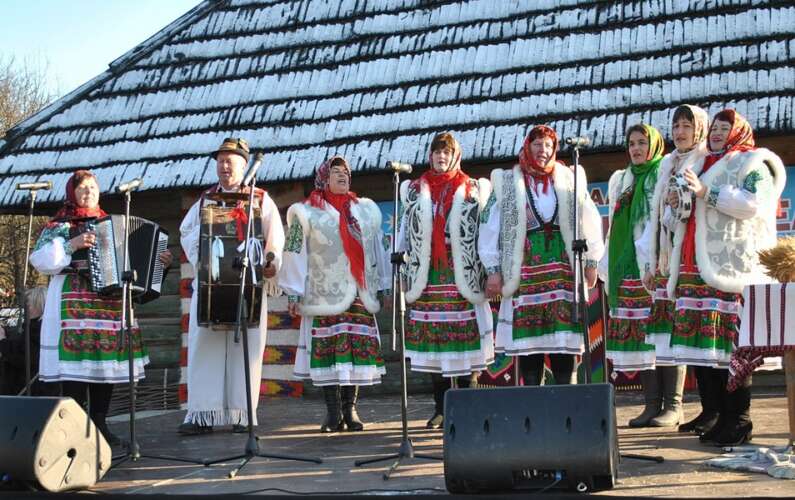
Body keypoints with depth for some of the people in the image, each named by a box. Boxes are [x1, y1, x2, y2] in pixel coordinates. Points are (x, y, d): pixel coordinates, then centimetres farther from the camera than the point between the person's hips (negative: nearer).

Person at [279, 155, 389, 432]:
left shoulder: (366, 210, 18)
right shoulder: (307, 212, 6)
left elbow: (378, 249, 19)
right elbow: (295, 253, 1)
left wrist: (385, 286, 15)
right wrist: (293, 294, -4)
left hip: (359, 293, 3)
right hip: (324, 293, -3)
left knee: (358, 347, -3)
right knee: (326, 349, -6)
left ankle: (350, 408, 4)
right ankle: (333, 412, -1)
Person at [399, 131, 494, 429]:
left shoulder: (472, 190, 8)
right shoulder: (414, 191, 15)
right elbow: (404, 233, 12)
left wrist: (489, 271, -5)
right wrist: (398, 271, 5)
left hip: (462, 278, -2)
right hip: (427, 278, 2)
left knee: (464, 340, -4)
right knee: (432, 343, 1)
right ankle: (441, 409, 8)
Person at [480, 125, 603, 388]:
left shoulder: (570, 179, 10)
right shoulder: (507, 183, 7)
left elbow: (590, 220, 10)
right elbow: (489, 226, 4)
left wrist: (591, 261, 5)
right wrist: (493, 269, -1)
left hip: (563, 266, 1)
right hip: (526, 266, -1)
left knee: (565, 333, -3)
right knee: (527, 335, -2)